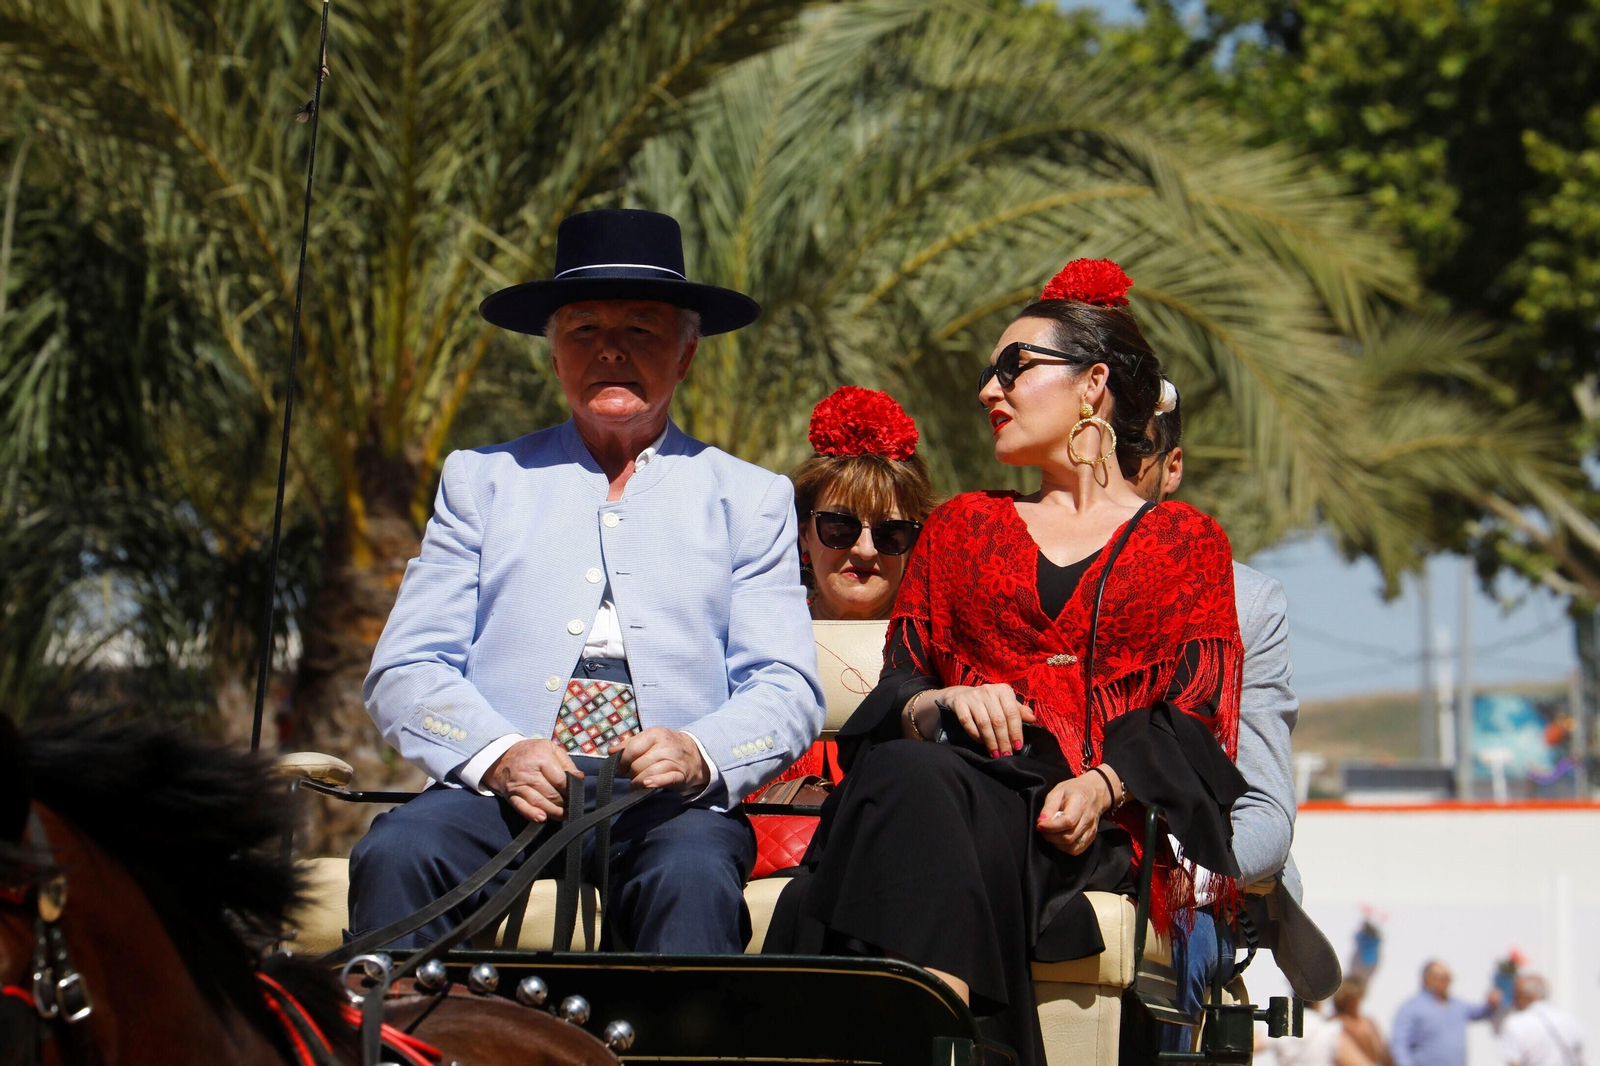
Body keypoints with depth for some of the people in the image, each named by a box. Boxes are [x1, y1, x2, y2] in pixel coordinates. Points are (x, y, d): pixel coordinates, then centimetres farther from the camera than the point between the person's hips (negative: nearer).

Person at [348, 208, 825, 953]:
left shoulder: (748, 499, 19)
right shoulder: (482, 481, 20)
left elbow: (785, 690, 10)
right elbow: (406, 671, 9)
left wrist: (697, 753, -14)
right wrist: (497, 753, -12)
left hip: (671, 804, -1)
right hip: (501, 791, 1)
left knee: (695, 877, -36)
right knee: (396, 855, -32)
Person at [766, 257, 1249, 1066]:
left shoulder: (1186, 541, 21)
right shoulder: (960, 526, 30)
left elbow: (1195, 722, 8)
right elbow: (898, 687, 18)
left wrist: (1104, 784, -13)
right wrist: (943, 705, -7)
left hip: (1099, 817, -2)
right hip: (960, 774, 3)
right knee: (911, 779, -37)